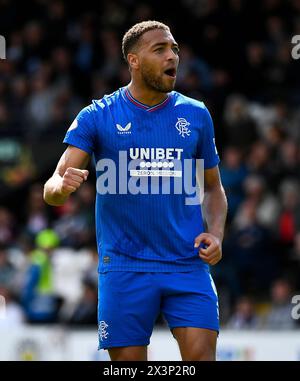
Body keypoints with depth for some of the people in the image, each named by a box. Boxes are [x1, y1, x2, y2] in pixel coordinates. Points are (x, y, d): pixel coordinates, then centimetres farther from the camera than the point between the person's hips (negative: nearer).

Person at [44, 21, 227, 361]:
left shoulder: (195, 115, 7)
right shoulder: (97, 116, 0)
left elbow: (213, 186, 19)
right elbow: (52, 189, -5)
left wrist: (216, 233, -1)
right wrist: (61, 187, -30)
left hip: (188, 265, 1)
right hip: (124, 267, -1)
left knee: (201, 355, -12)